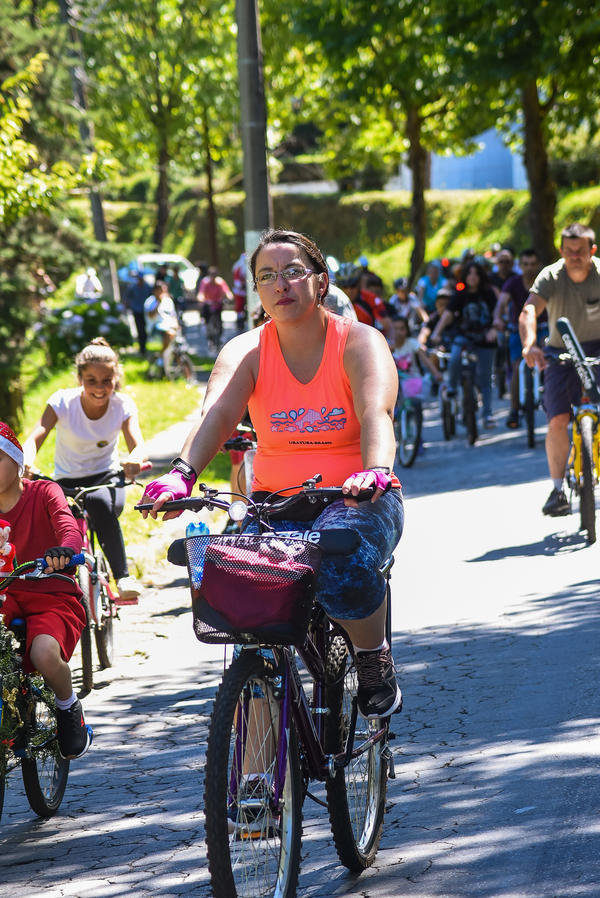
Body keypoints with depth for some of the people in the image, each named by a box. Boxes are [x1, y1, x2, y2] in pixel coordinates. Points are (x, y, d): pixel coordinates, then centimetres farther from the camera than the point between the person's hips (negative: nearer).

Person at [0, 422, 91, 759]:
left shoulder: (44, 493, -3)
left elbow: (67, 525, -21)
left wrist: (66, 549, -46)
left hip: (53, 598, -4)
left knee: (44, 653, -35)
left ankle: (69, 707, -1)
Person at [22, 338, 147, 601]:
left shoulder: (123, 405, -12)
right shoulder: (63, 401, -15)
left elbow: (138, 445, -26)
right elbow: (36, 436, -27)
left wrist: (134, 461, -51)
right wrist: (26, 461, -51)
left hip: (106, 478, -1)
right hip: (67, 481, 1)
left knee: (100, 503, -36)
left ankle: (122, 576, -28)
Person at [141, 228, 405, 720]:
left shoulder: (359, 342, -6)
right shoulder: (246, 352, 0)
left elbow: (375, 412, -24)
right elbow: (218, 413, -19)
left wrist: (376, 471, -46)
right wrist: (182, 474, -39)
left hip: (358, 499, -3)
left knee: (340, 564, -35)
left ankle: (375, 660, -5)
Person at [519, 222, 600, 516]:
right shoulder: (551, 277, -15)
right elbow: (529, 310, -30)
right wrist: (529, 345, -48)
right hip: (561, 353, 0)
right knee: (557, 421, -14)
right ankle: (558, 489, -4)